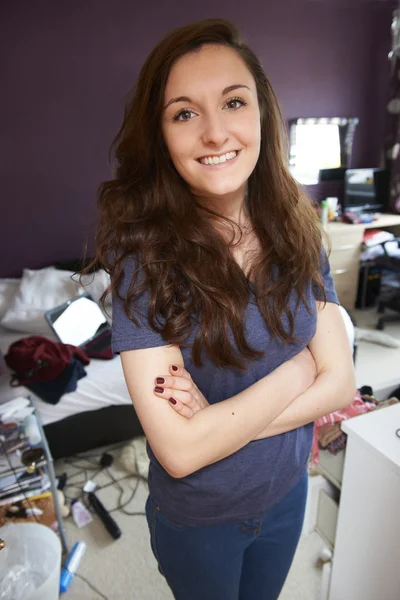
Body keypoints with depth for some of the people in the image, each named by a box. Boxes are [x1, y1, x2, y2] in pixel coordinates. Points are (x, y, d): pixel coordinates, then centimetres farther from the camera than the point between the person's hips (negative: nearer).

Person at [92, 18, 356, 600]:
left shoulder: (296, 236, -13)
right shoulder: (145, 254, -26)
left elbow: (340, 383, -14)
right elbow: (179, 450, -28)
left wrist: (219, 419, -25)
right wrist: (300, 367, -22)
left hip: (288, 492, 4)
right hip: (197, 518, -3)